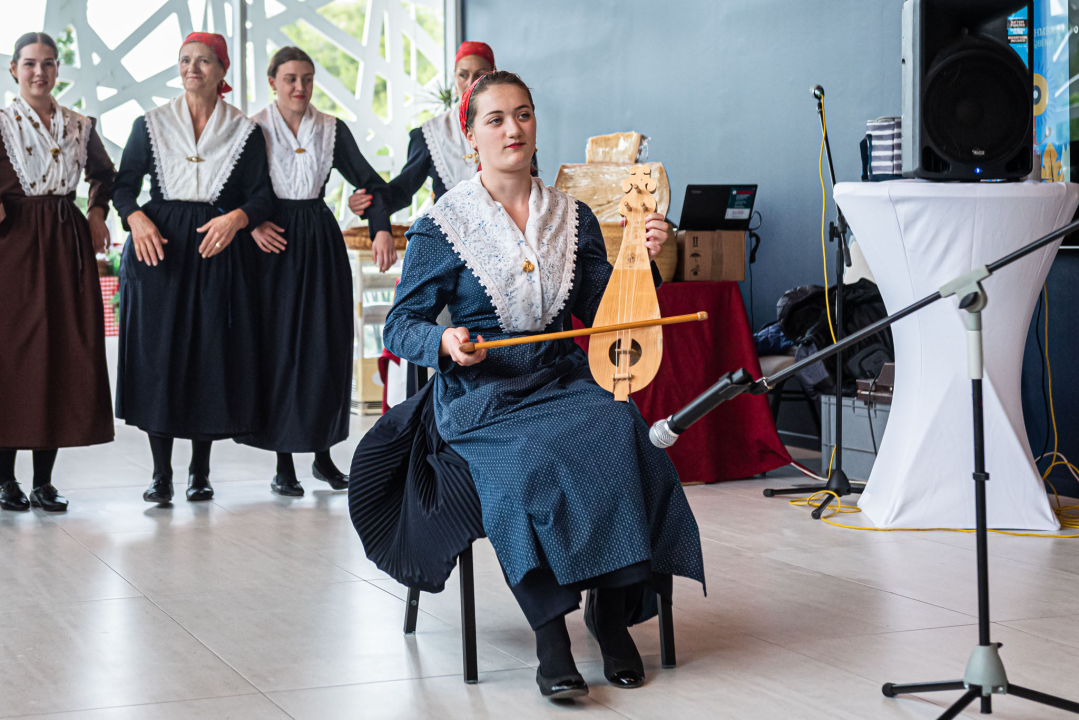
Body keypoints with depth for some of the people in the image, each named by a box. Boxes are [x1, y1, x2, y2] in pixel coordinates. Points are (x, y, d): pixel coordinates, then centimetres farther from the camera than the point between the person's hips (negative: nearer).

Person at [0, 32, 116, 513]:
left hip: (67, 241, 4)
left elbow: (104, 174, 27)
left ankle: (43, 482, 7)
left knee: (65, 355, 1)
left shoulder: (79, 127, 12)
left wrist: (97, 214, 13)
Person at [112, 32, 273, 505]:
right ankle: (161, 473, 2)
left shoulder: (244, 132, 7)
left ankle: (200, 470, 10)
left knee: (213, 353, -1)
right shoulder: (151, 124, 9)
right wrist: (137, 219, -14)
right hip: (159, 248, 0)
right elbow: (124, 184, 6)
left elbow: (262, 198, 3)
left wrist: (236, 218, -18)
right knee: (157, 352, -4)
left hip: (219, 250, 0)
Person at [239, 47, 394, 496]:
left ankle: (323, 453, 16)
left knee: (327, 347, 3)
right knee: (278, 348, -2)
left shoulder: (332, 130, 6)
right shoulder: (254, 128, 1)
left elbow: (367, 180, 0)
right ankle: (284, 463, 4)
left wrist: (382, 227, -15)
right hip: (273, 242, -2)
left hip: (321, 240, 2)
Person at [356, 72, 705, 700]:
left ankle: (612, 611, -14)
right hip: (482, 394, -3)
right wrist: (444, 341, -19)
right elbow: (402, 326, 2)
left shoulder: (573, 218, 13)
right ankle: (551, 632, -27)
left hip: (565, 381, 3)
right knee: (536, 461, -34)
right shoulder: (444, 225, 2)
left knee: (620, 437, -28)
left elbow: (601, 313, 13)